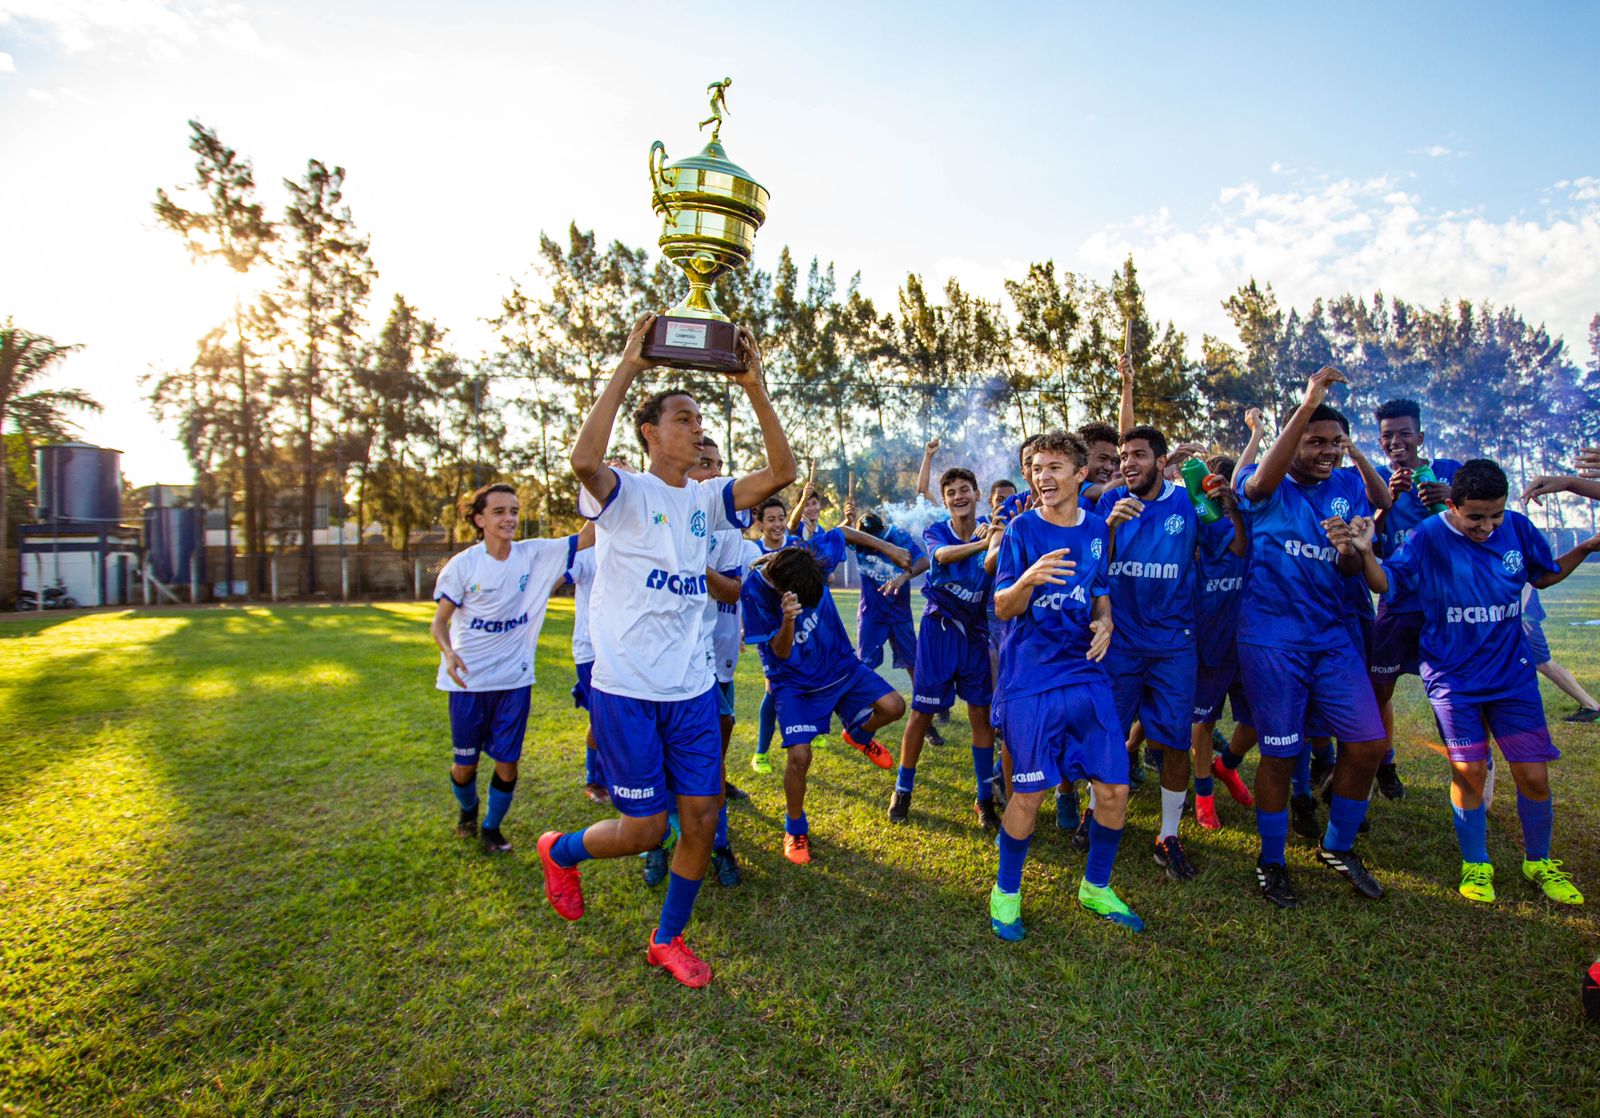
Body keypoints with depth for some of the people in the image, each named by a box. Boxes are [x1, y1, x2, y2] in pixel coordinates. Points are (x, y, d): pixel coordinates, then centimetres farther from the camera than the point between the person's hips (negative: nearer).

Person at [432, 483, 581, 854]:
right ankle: (467, 810, 43)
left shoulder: (535, 554, -5)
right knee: (465, 764, 10)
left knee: (507, 763, 4)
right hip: (469, 680, -1)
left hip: (515, 678, 1)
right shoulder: (463, 565, -9)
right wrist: (448, 652, -24)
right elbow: (440, 620, -3)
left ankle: (492, 827, 30)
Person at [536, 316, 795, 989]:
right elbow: (584, 459, -31)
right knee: (644, 829, 2)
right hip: (626, 689, -5)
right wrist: (629, 365, -26)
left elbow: (781, 472, -4)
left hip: (693, 687, 6)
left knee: (703, 817, 7)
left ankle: (668, 939, 30)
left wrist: (754, 389, -11)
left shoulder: (706, 500, 8)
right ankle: (561, 852, 35)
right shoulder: (626, 494, -7)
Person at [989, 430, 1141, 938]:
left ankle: (1096, 887, 28)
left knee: (1114, 789, 5)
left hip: (1087, 673, 5)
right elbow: (1002, 608, -8)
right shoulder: (1022, 528, -5)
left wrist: (1104, 621, -3)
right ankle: (1006, 892, 22)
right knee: (1028, 794, 0)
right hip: (1031, 680, -4)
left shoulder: (1097, 529, 8)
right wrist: (1030, 578, -29)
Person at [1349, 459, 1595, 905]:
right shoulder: (1429, 538, -12)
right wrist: (1365, 552, -32)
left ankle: (1539, 863, 28)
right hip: (1453, 676, -3)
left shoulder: (1518, 528, -2)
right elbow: (1385, 582, -14)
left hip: (1512, 672, 3)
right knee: (1469, 771, 0)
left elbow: (1545, 576, 14)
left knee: (1533, 774, 4)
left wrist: (1585, 549, -1)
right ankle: (1475, 865, 21)